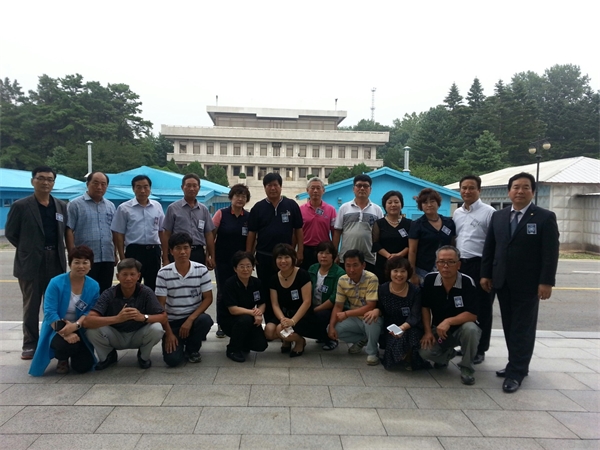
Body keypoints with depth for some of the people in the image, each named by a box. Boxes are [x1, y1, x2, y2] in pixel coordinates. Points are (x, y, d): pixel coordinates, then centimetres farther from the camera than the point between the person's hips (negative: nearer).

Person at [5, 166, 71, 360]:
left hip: (56, 262, 3)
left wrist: (57, 250, 4)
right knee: (31, 306, 7)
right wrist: (28, 249, 4)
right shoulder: (20, 206, -3)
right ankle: (30, 344, 18)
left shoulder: (61, 206, 8)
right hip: (31, 263, -3)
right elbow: (10, 233, 1)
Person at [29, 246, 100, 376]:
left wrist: (76, 325, -31)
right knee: (66, 344, -36)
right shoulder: (56, 283, -15)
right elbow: (49, 313, -20)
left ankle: (75, 353, 29)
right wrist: (65, 333, -32)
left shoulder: (94, 286, -5)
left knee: (83, 367, -9)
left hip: (81, 331, 3)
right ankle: (62, 360, 4)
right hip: (57, 330, -3)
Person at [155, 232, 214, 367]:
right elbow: (160, 306, -7)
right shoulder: (163, 273, -10)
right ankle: (180, 344, 18)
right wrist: (169, 333, -12)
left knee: (205, 320, -34)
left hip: (194, 318, 1)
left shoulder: (201, 270, -8)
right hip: (172, 321, -1)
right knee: (172, 360, -20)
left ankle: (192, 349, -2)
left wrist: (190, 319, -19)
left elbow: (208, 298, -7)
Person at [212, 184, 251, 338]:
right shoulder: (221, 213, -5)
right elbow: (211, 235, -3)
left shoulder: (249, 217, 1)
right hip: (223, 260, -2)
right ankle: (221, 325, 17)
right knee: (223, 292, 6)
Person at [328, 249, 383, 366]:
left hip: (371, 318, -5)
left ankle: (372, 352, -10)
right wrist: (331, 326, -16)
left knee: (370, 318, -38)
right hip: (355, 319, 5)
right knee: (335, 329, -16)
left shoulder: (371, 279, -24)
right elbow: (338, 306, -2)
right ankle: (362, 340, 11)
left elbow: (370, 307, -27)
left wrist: (346, 314, -27)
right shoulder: (342, 280, -8)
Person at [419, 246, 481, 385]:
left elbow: (472, 315, -23)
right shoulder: (430, 279, -11)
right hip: (438, 330, 2)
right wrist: (428, 331, -8)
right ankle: (447, 354, 16)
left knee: (470, 329, -36)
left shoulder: (467, 282, -21)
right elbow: (425, 307, 0)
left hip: (461, 328, -2)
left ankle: (466, 368, -9)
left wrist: (449, 321, -33)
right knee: (425, 351, -23)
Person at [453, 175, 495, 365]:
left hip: (480, 265, -6)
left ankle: (480, 349, 19)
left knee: (482, 309, 6)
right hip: (459, 264, 6)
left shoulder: (488, 212, -8)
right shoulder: (457, 213, 12)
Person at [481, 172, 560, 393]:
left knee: (523, 328, 1)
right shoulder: (498, 216, 9)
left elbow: (550, 253, -9)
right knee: (510, 326, 11)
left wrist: (546, 282, -15)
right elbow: (489, 247, 10)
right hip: (502, 281, 5)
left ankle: (516, 372, 6)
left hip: (528, 283, -4)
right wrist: (486, 274, 5)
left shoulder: (545, 217, -5)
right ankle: (517, 365, 23)